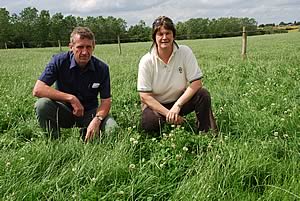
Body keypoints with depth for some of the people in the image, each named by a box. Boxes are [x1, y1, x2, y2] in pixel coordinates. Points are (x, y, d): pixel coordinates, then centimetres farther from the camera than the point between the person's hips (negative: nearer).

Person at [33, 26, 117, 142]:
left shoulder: (102, 68, -10)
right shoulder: (59, 61, -14)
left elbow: (106, 100, -8)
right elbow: (37, 90, -22)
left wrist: (97, 119, -30)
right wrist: (71, 98, -27)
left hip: (89, 113, 1)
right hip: (64, 111, 0)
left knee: (112, 128, -26)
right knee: (42, 104, -31)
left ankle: (86, 135, 7)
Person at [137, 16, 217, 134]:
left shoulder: (185, 52, -13)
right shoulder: (146, 61, -15)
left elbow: (196, 83, -15)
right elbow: (145, 96, -16)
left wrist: (177, 106, -25)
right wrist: (168, 113, -26)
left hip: (180, 101, 1)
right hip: (155, 105, -1)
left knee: (203, 95, -25)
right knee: (149, 122, -33)